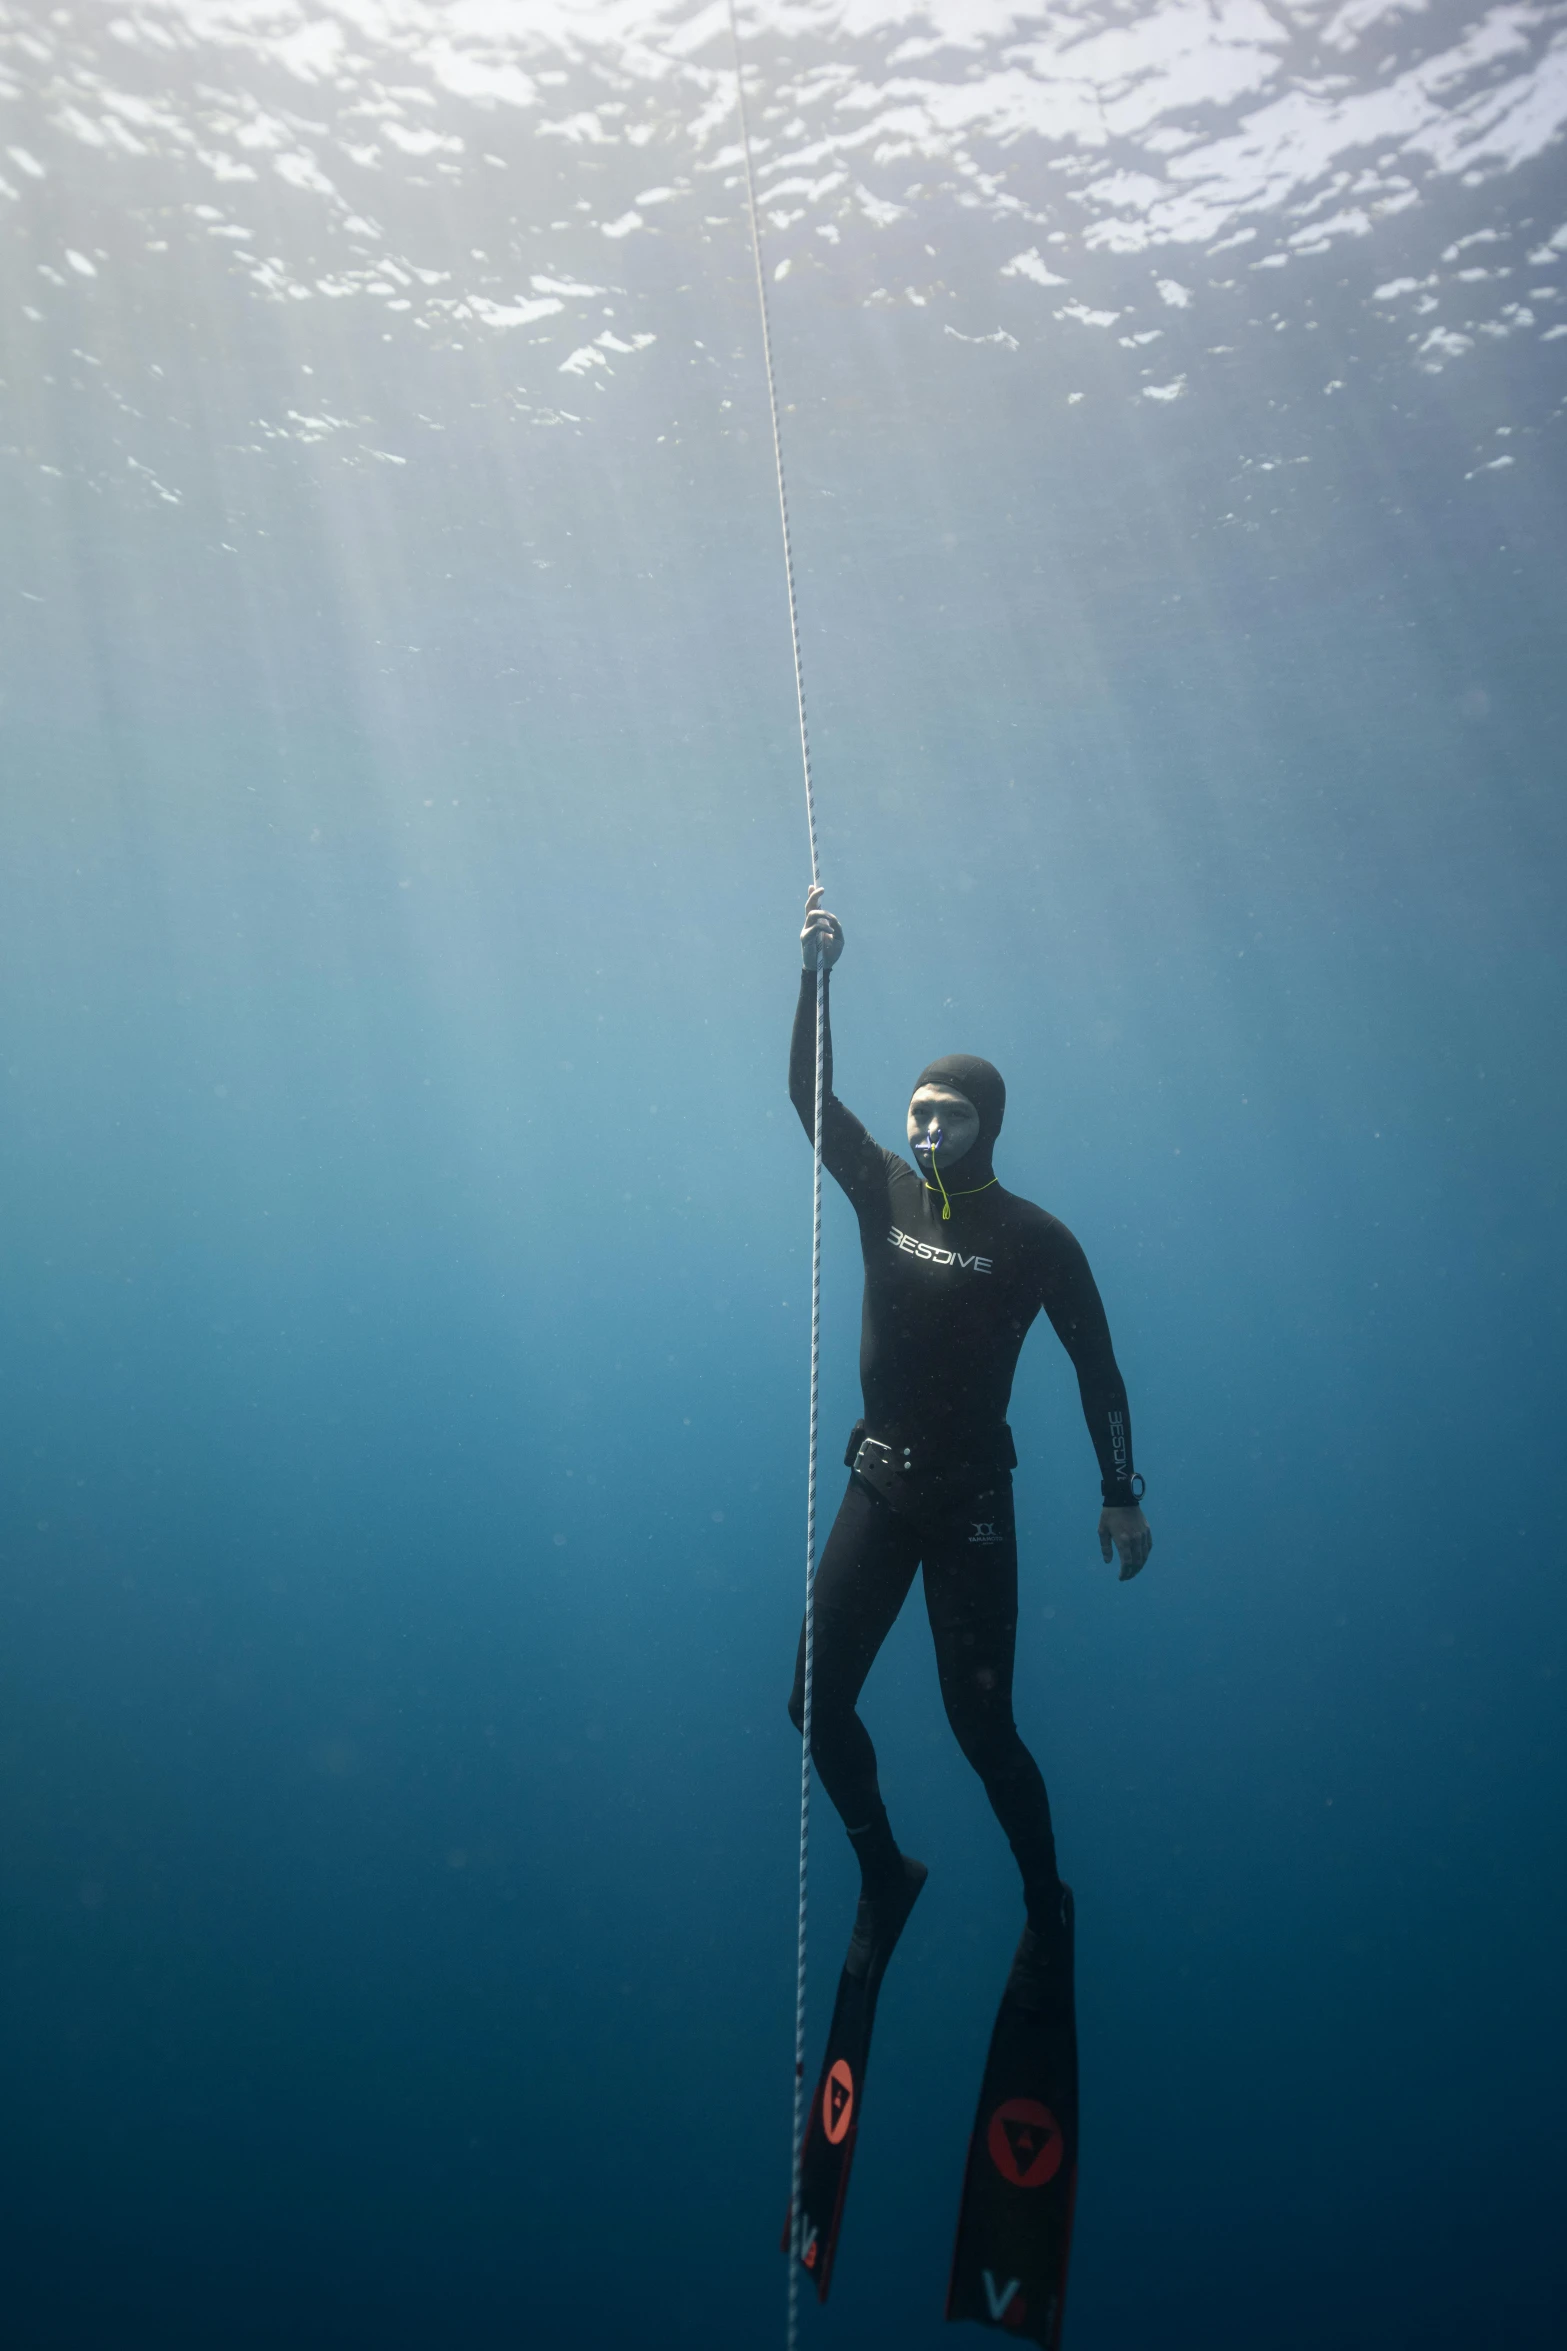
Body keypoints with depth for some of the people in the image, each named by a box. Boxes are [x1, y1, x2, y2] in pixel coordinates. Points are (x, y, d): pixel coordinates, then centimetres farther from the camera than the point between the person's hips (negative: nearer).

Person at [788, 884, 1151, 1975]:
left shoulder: (1037, 1239, -7)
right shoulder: (887, 1193, 3)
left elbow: (1096, 1367, -1)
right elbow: (812, 1094, -1)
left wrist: (1121, 1496, 0)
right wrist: (817, 973, -11)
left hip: (972, 1502, -4)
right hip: (879, 1487, 4)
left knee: (982, 1726, 1)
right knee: (818, 1702, 3)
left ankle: (1047, 1906, 27)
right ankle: (885, 1875, 28)